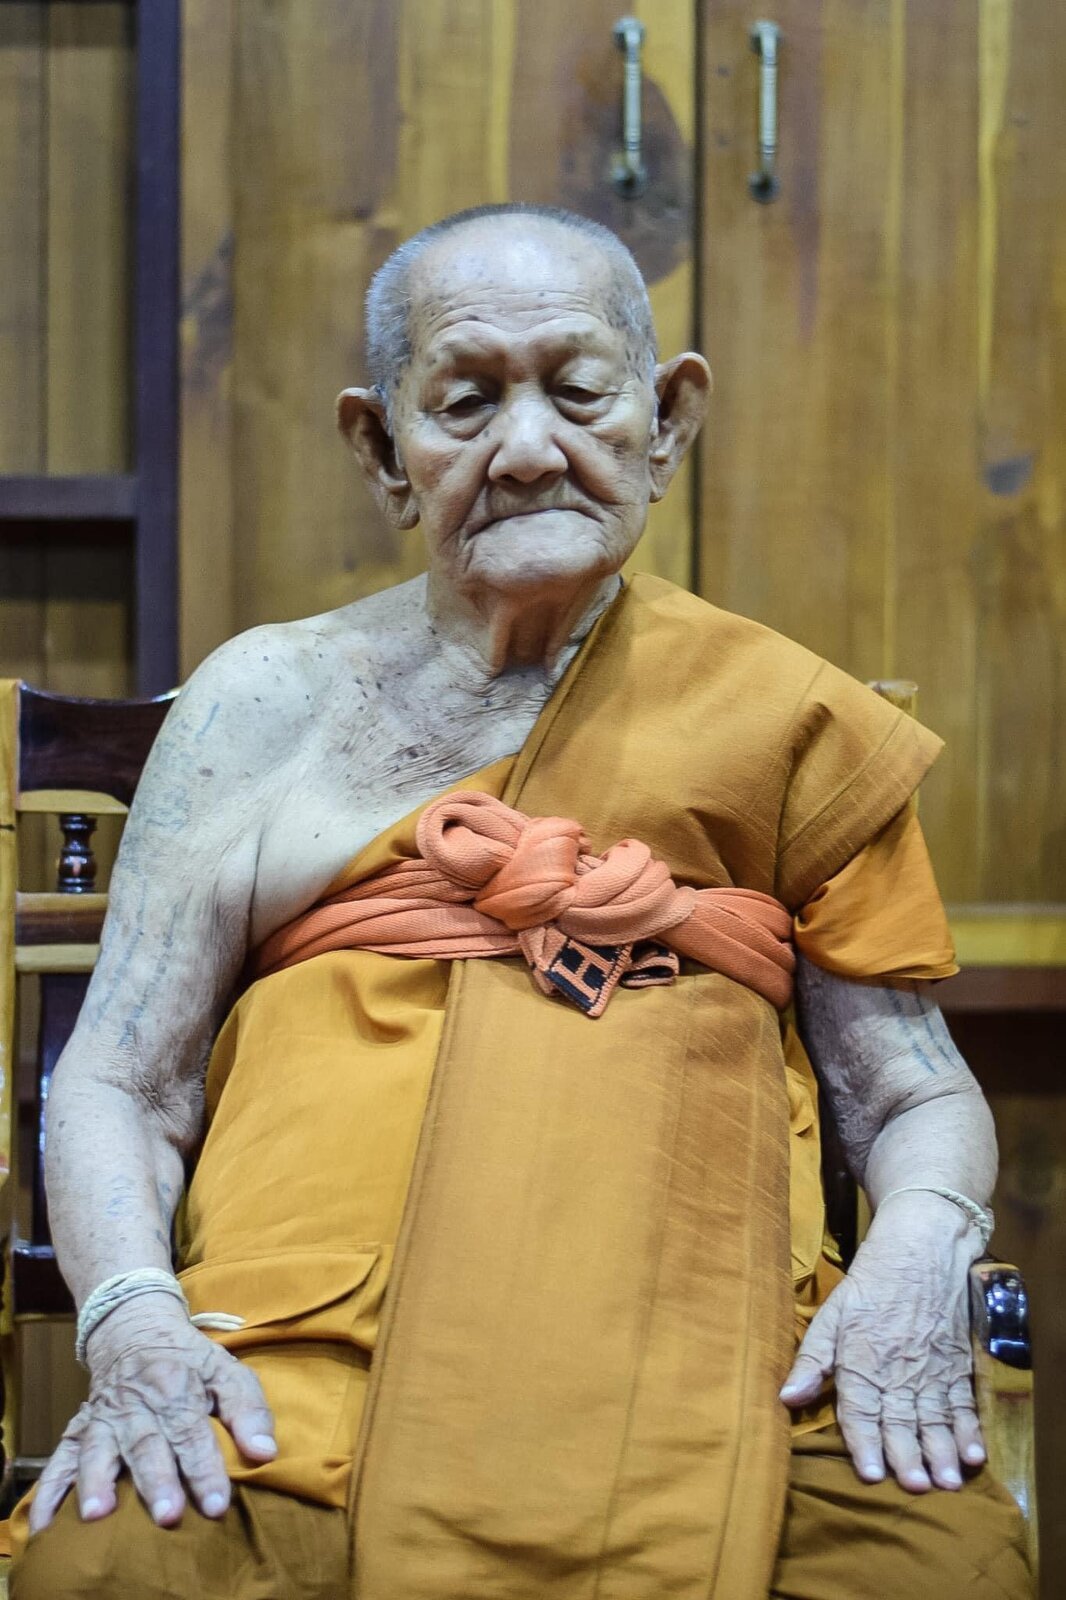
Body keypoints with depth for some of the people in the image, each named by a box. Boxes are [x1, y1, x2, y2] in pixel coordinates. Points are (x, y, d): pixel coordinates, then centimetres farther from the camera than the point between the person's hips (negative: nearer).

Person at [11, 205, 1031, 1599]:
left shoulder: (783, 714, 14)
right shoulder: (267, 702, 14)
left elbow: (915, 1094, 16)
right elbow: (118, 1085, 11)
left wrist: (916, 1261, -7)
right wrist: (134, 1319, -9)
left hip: (711, 1357, 1)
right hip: (305, 1351, 0)